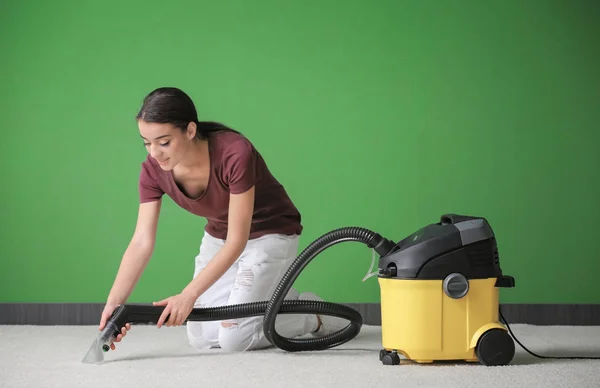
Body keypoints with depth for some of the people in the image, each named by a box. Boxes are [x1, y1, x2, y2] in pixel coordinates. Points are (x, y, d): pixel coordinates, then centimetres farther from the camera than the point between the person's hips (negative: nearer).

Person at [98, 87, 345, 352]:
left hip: (269, 234, -6)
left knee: (235, 338, -16)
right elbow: (142, 242, -19)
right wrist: (113, 303, -31)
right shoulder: (153, 170, -20)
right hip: (219, 236, 6)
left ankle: (316, 314, 10)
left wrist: (189, 295, -37)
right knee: (202, 337, -1)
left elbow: (238, 240, -32)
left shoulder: (235, 153, -36)